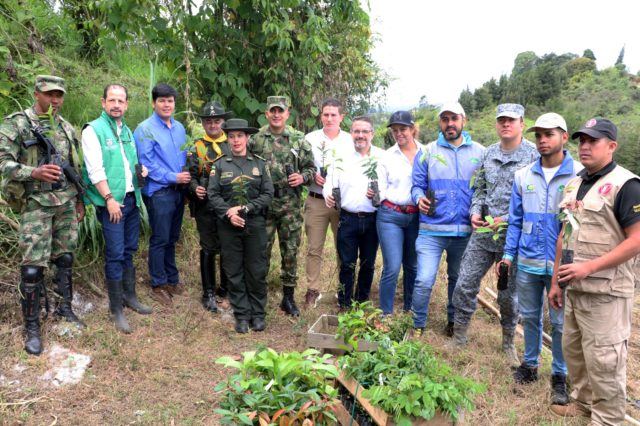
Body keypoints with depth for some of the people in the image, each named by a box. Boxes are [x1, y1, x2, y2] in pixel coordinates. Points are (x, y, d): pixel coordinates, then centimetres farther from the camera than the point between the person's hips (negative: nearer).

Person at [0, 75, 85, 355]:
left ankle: (64, 308, 29)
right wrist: (35, 172, -28)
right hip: (36, 204, -5)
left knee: (65, 259, 13)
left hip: (67, 202, 5)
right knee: (33, 267, -4)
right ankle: (32, 327, 8)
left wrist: (79, 200, 15)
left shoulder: (66, 127, 12)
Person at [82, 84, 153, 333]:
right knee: (115, 254, -4)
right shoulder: (93, 130, -8)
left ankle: (129, 296, 25)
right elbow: (95, 170, -15)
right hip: (111, 201, -7)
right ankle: (116, 309, 5)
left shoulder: (127, 131, 14)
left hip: (132, 199, 7)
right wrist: (109, 199, -18)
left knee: (129, 251, 13)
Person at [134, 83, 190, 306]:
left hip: (178, 190, 6)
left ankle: (172, 279, 28)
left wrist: (187, 175, 2)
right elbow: (147, 163, -14)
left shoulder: (179, 127, 12)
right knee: (160, 240, 1)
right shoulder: (145, 129, -9)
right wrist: (173, 177, -16)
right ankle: (158, 285, 14)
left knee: (172, 238, 16)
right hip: (159, 191, -6)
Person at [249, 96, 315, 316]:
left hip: (291, 206, 1)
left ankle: (288, 298, 20)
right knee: (261, 252, 6)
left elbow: (311, 168, 8)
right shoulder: (256, 139, 3)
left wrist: (302, 177, -11)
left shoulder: (299, 139, 5)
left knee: (290, 252, 7)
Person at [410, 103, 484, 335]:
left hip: (466, 231, 2)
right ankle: (418, 325, 11)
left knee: (459, 280, 17)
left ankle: (454, 322, 39)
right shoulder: (428, 152, 4)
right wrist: (420, 199, -15)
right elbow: (417, 185, 6)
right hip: (431, 229, -1)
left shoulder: (480, 153, 5)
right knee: (424, 280, -10)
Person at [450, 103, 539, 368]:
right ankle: (459, 338, 19)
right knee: (464, 285, 3)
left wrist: (507, 220, -16)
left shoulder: (533, 155, -7)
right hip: (483, 231, 4)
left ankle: (508, 343, 30)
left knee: (509, 293, 9)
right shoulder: (488, 154, 10)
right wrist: (475, 211, -1)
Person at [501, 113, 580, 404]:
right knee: (529, 317, 16)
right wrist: (508, 254, 4)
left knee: (561, 322, 7)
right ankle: (530, 364, 33)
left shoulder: (580, 175, -7)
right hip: (527, 262, 4)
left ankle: (560, 375, 24)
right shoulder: (523, 176, 4)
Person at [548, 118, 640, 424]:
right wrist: (555, 281, 14)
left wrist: (588, 267, -23)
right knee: (572, 350, 19)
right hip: (574, 288, 8)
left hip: (606, 292, -8)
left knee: (603, 360, 1)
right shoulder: (573, 184, 12)